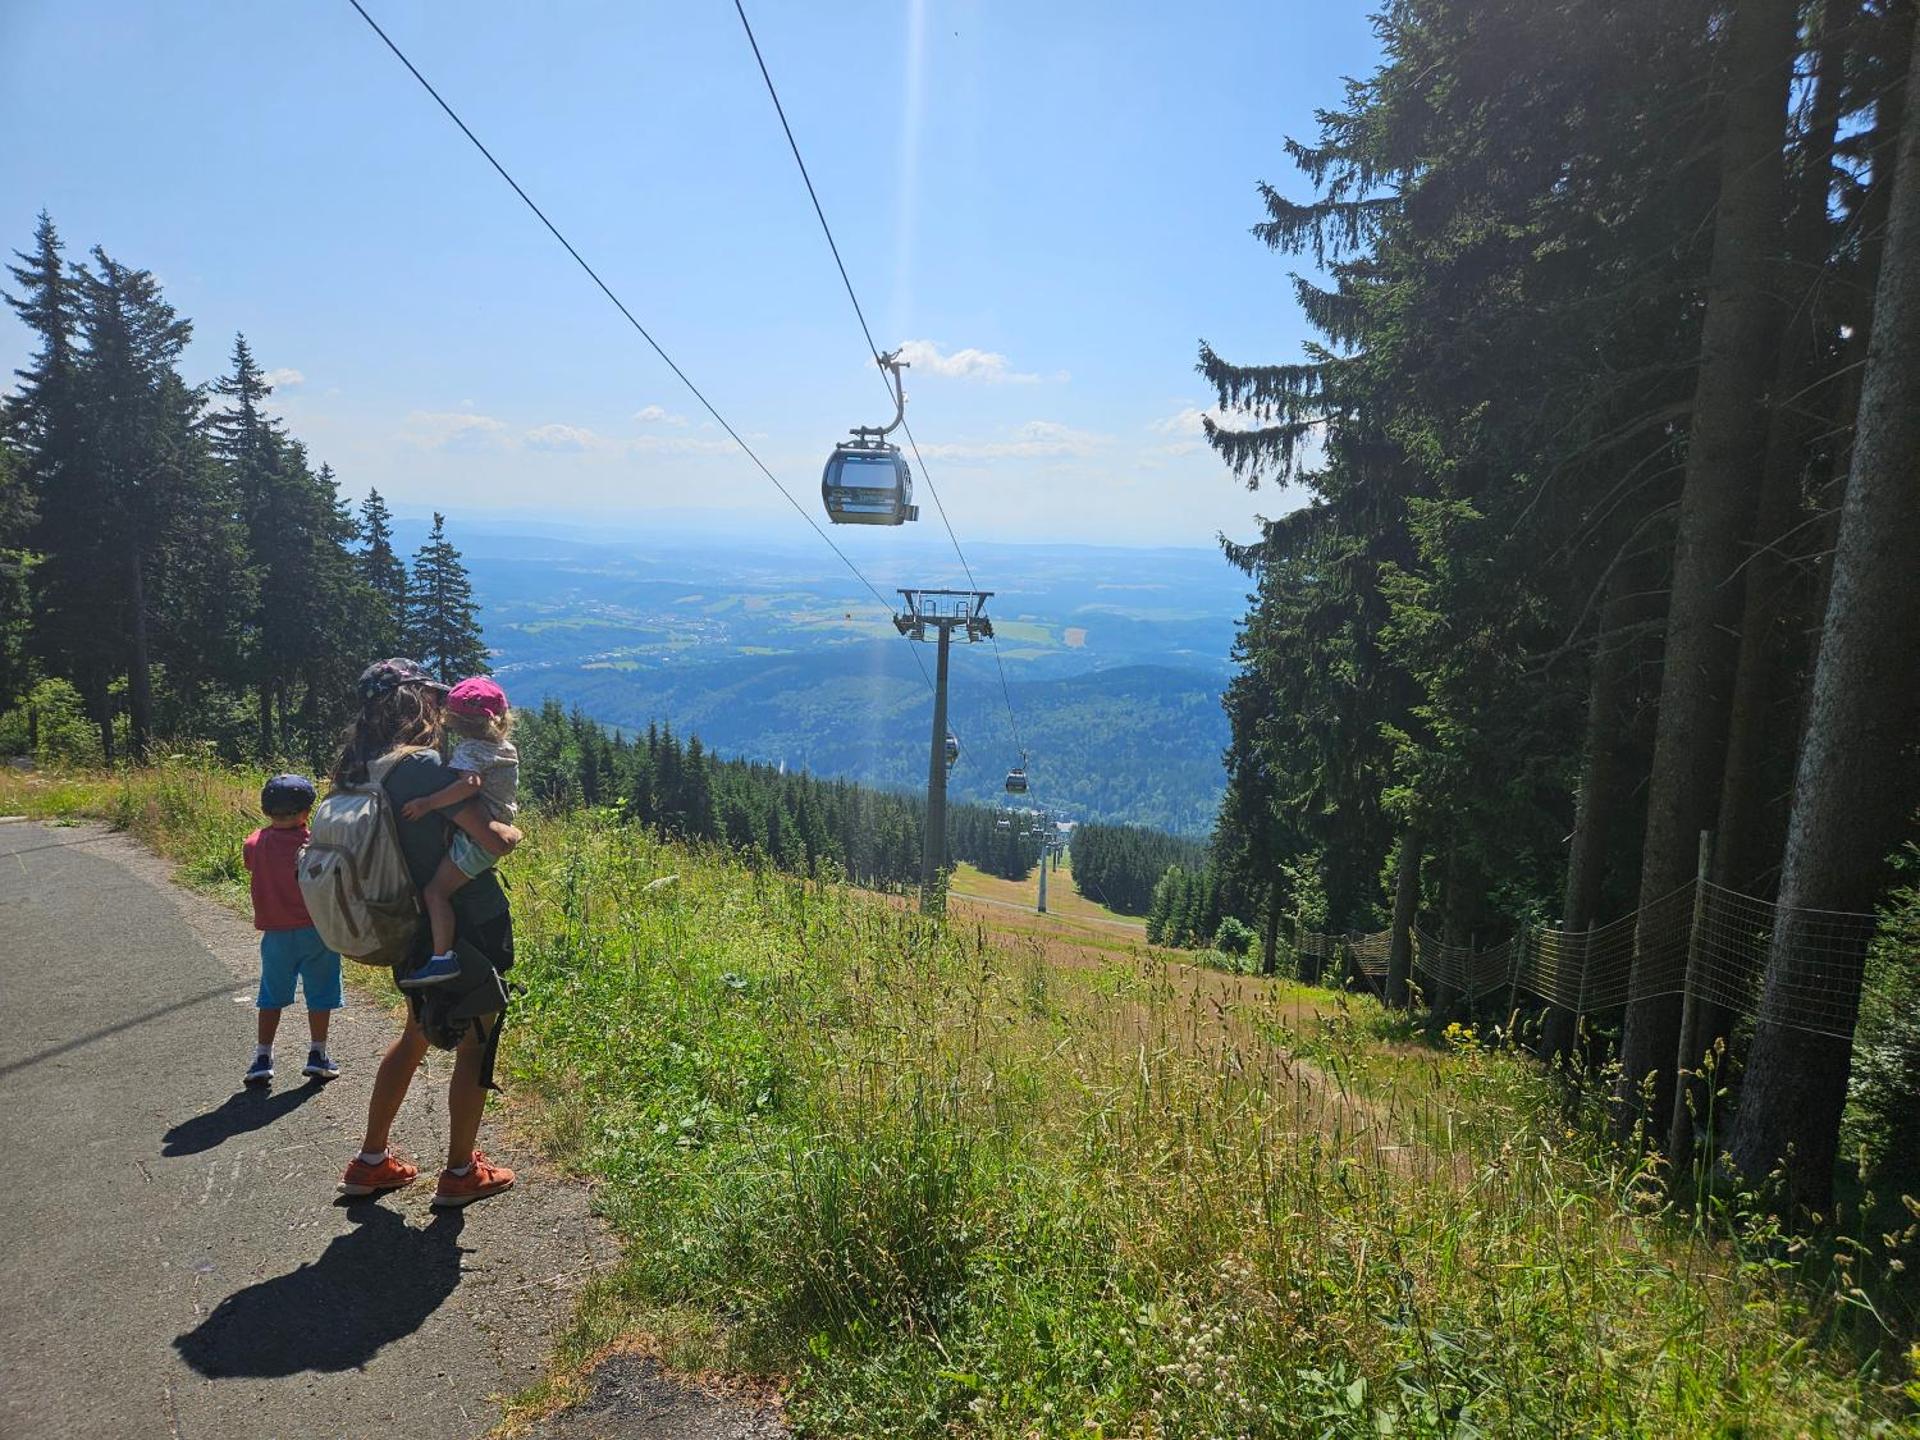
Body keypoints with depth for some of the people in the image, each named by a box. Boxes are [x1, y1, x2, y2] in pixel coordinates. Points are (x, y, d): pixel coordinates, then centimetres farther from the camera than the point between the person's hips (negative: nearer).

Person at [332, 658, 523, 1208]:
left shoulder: (360, 772, 2)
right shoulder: (425, 766, -23)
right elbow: (493, 841, -25)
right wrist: (512, 833, -4)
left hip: (419, 929, 8)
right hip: (472, 925, -8)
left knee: (416, 1035, 24)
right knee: (473, 1044, 8)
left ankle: (370, 1161, 33)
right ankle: (460, 1173, 21)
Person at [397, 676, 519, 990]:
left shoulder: (469, 749, -14)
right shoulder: (506, 747, 12)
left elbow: (470, 783, -32)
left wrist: (428, 803, -29)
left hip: (477, 834, -10)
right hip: (498, 828, 10)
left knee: (436, 891, -12)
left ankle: (443, 958, -18)